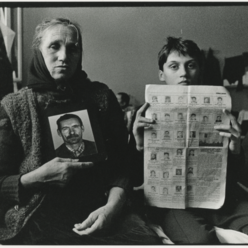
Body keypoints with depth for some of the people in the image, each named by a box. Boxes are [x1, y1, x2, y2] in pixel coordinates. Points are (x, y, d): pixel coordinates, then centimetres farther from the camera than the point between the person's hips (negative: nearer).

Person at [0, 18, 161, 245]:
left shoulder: (102, 97, 5)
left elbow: (120, 164, 3)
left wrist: (112, 206, -14)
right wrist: (41, 176, -15)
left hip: (96, 209, 2)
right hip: (37, 217, -1)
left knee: (148, 240, -22)